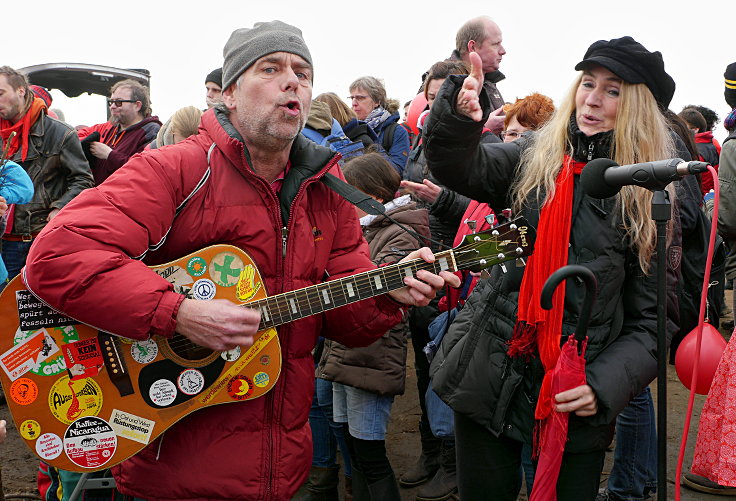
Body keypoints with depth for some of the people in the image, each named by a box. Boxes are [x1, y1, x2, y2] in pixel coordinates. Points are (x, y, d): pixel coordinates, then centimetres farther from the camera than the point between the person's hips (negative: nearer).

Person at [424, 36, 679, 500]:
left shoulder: (650, 202, 0)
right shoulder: (532, 161, 4)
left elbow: (652, 321, 0)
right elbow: (458, 166, -13)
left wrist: (604, 386, -14)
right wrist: (460, 118, -34)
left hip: (575, 401, -1)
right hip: (490, 378, 2)